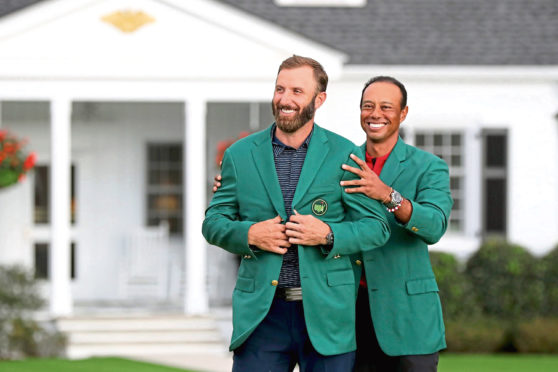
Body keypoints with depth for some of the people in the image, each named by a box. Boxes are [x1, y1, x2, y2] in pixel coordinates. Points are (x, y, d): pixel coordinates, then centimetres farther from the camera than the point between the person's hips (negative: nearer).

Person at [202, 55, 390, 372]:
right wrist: (249, 234, -10)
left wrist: (328, 235, -15)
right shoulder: (240, 155, 9)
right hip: (262, 310, 1)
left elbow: (377, 227, 3)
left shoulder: (345, 155, 3)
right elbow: (213, 222, 11)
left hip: (326, 312, -1)